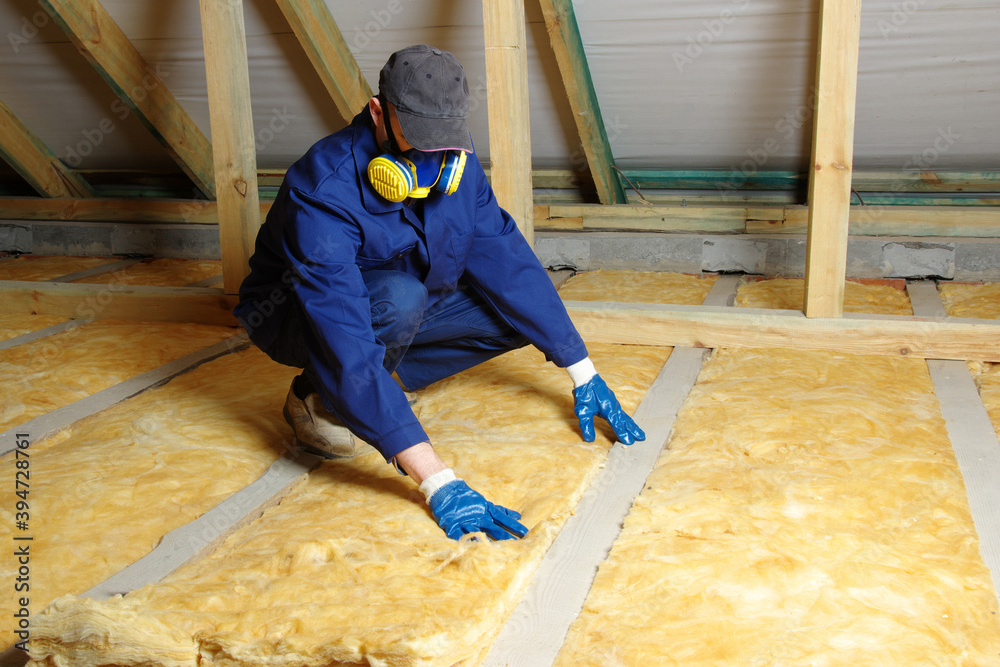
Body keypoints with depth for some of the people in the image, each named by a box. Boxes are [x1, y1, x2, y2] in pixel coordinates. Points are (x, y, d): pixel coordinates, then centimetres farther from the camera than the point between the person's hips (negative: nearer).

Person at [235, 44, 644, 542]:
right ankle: (316, 399, -11)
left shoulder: (455, 168, -16)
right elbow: (345, 345, -44)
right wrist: (438, 483, -49)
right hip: (291, 313, -6)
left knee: (519, 313, -12)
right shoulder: (325, 191, -36)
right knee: (399, 296, -38)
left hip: (398, 305, 6)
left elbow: (508, 264, -9)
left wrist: (584, 375, -10)